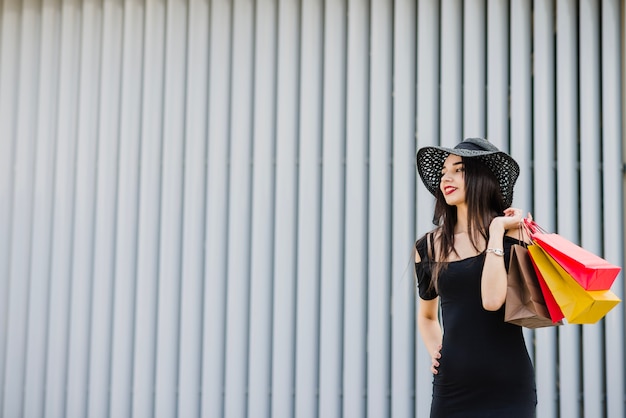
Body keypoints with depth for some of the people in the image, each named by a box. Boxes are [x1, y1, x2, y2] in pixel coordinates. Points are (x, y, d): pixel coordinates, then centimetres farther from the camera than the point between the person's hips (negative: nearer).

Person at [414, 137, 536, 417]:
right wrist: (434, 351, 4)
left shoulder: (513, 232, -3)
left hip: (506, 386, -2)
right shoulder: (429, 246, 5)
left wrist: (496, 231, -13)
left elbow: (492, 300, -18)